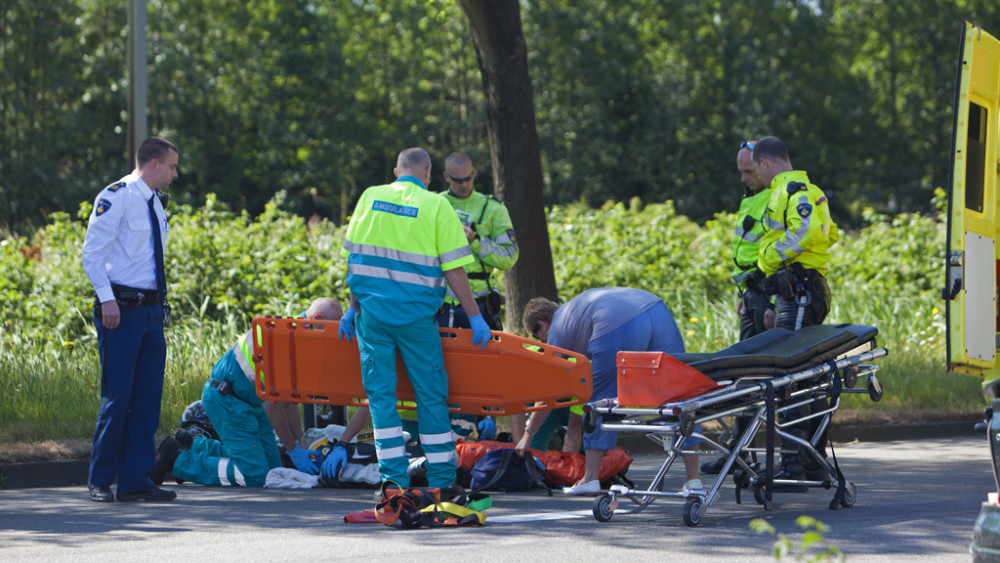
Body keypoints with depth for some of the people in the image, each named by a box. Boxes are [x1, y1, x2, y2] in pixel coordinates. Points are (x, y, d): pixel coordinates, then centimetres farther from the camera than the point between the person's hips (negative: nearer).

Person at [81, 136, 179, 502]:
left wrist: (160, 303, 14)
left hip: (151, 308, 8)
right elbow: (92, 251, -14)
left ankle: (134, 480, 8)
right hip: (121, 308, -8)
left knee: (148, 397, 5)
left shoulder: (154, 204, 16)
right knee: (118, 395, -6)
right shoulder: (116, 197, -9)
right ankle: (100, 482, 2)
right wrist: (107, 299, -20)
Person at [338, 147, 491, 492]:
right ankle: (442, 480, 11)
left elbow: (354, 257, 10)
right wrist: (475, 317, 0)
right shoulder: (436, 206, -2)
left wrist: (354, 308, 17)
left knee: (380, 393, 6)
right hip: (416, 316, -2)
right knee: (431, 395, 7)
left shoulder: (370, 197, 7)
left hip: (371, 312, 2)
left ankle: (394, 477, 3)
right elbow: (453, 270, -6)